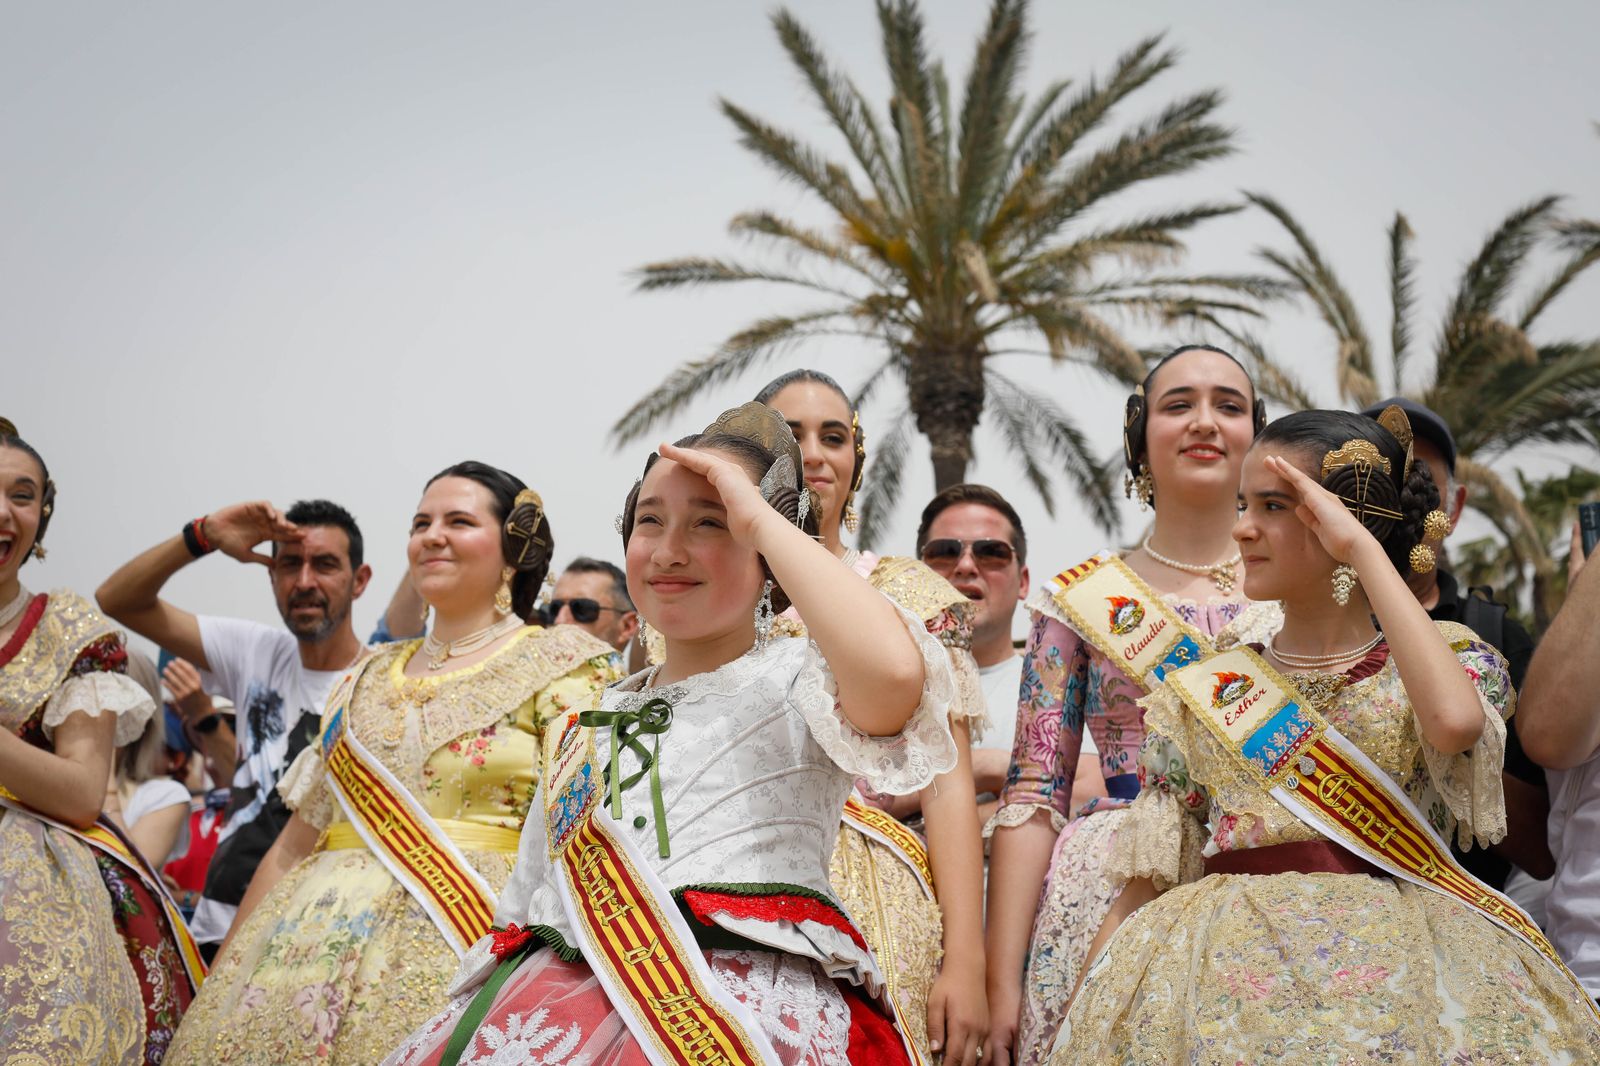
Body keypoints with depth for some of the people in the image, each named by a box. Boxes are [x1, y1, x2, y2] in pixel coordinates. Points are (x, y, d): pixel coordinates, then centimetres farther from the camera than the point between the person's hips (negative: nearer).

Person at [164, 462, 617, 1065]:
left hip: (456, 945, -5)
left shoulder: (558, 666, 2)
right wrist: (217, 988, 12)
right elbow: (293, 846, 18)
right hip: (315, 942, 5)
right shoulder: (368, 680, 18)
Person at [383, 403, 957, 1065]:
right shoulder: (587, 722, 25)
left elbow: (892, 670, -20)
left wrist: (761, 519, -9)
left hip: (746, 1005, -6)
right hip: (560, 1000, 6)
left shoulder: (795, 681, 5)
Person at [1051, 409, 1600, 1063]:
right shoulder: (1197, 696, 14)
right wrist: (1088, 1013, -4)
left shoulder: (1453, 659, 9)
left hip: (1397, 954, -2)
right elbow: (1143, 893, 12)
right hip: (1233, 957, 2)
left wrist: (1362, 547, -10)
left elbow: (1453, 723, -18)